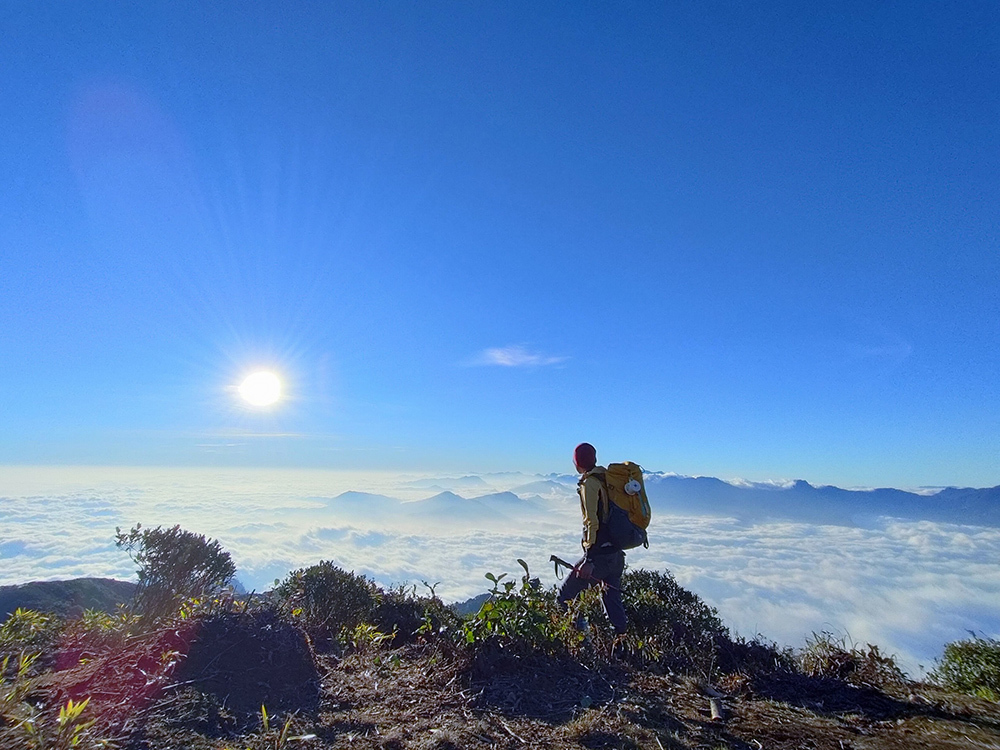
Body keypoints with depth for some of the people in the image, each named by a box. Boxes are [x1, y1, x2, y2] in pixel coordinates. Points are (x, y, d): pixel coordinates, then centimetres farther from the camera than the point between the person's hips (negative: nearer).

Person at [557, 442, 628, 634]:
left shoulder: (590, 483, -13)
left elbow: (592, 522, -19)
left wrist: (589, 559, -18)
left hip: (600, 554, -9)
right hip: (617, 552, 9)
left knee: (565, 595, -1)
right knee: (612, 597, 18)